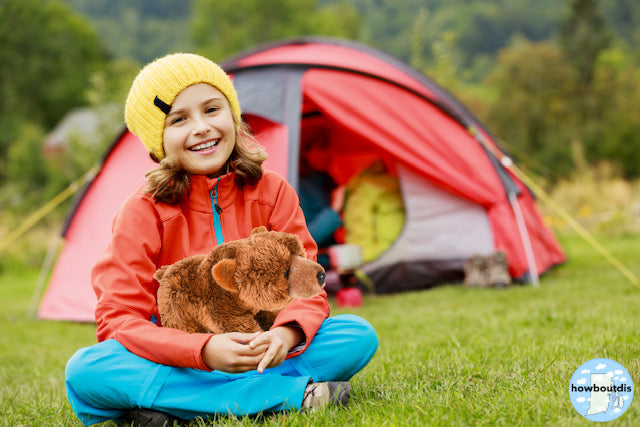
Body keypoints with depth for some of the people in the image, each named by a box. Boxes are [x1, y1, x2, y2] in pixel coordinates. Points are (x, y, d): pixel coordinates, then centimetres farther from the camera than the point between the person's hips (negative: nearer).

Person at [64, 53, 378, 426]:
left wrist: (287, 332, -30)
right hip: (177, 361, -1)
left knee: (359, 335, -20)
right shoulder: (144, 213, -10)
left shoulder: (272, 193, -2)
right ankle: (290, 393, -33)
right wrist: (203, 351, -34)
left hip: (262, 352, 2)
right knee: (84, 371, -33)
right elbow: (119, 320, -17)